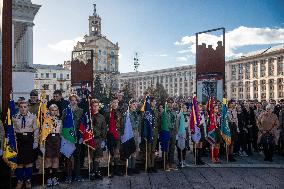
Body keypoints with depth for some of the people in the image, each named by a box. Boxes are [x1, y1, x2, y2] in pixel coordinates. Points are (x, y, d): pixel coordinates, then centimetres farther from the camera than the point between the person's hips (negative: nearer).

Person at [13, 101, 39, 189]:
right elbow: (13, 130, 4)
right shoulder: (15, 117, 4)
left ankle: (28, 180, 18)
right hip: (19, 140, 1)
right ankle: (19, 181, 18)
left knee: (29, 161, 4)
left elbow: (36, 129, 1)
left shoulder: (33, 117, 1)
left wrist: (36, 142, -2)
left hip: (29, 140, 0)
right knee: (19, 161, 3)